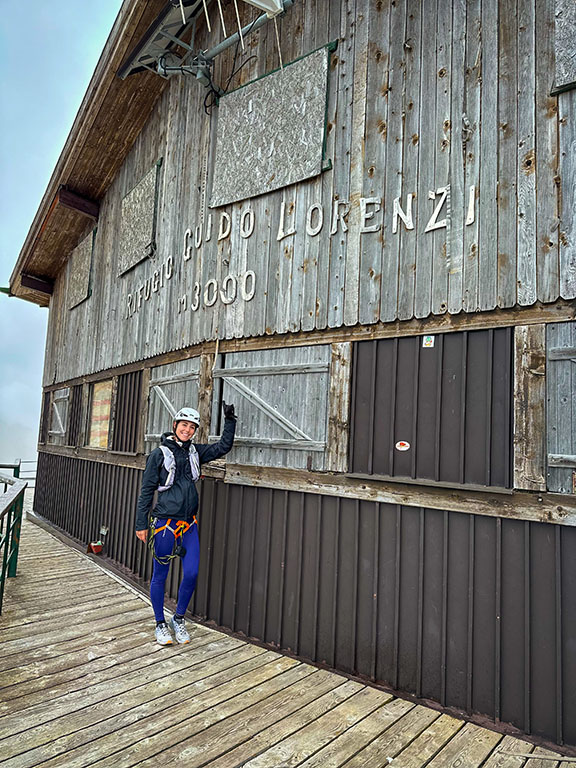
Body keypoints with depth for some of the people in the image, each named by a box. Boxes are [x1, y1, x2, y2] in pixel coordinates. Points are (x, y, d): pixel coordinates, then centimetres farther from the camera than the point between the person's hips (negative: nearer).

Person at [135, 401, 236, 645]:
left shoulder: (195, 452, 6)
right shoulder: (159, 454, -6)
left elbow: (224, 446, 9)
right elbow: (146, 491, -3)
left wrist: (230, 420, 1)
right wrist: (141, 525, -4)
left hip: (189, 524, 4)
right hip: (164, 523, -4)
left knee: (191, 574, 1)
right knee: (160, 575, 9)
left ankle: (178, 620, 24)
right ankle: (160, 625, 27)